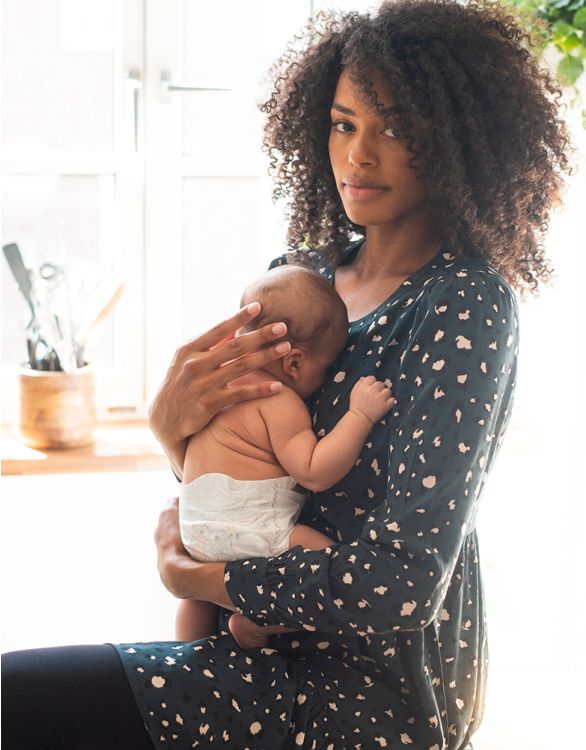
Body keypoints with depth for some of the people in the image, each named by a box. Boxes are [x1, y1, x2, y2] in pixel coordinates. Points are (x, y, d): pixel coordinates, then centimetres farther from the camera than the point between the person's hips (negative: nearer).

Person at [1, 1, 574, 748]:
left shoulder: (466, 306, -16)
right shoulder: (303, 274, 6)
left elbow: (401, 584, -22)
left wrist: (187, 572, -11)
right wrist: (172, 425, -9)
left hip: (374, 686, -7)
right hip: (278, 642, 7)